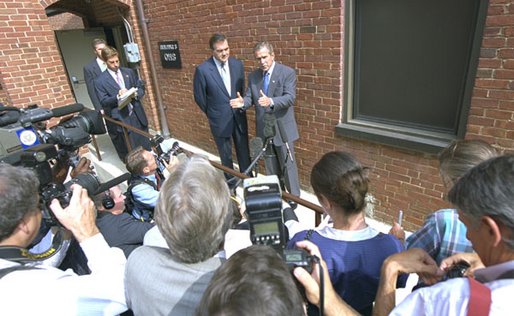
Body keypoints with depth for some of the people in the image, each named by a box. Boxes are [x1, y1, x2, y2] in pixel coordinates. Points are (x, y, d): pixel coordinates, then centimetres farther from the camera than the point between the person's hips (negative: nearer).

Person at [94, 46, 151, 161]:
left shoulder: (129, 72, 8)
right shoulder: (100, 81, -4)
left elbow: (141, 88, 12)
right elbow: (104, 102, -6)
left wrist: (136, 94, -11)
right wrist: (117, 96, -23)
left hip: (137, 115, 4)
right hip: (120, 119, -4)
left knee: (146, 148, 13)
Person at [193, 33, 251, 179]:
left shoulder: (237, 64, -3)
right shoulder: (202, 69, -15)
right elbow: (199, 97, -4)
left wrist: (240, 107, 13)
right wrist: (212, 114, 6)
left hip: (239, 117, 3)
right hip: (220, 120, -3)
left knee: (244, 153, 13)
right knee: (226, 156, 13)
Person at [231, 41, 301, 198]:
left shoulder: (287, 72, -8)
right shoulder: (253, 76, 7)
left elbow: (290, 97, -19)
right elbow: (249, 98, 5)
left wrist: (271, 101, -37)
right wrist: (243, 102, -19)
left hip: (282, 128, -5)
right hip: (263, 129, 5)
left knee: (288, 164, 4)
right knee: (270, 165, 18)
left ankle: (294, 196, 20)